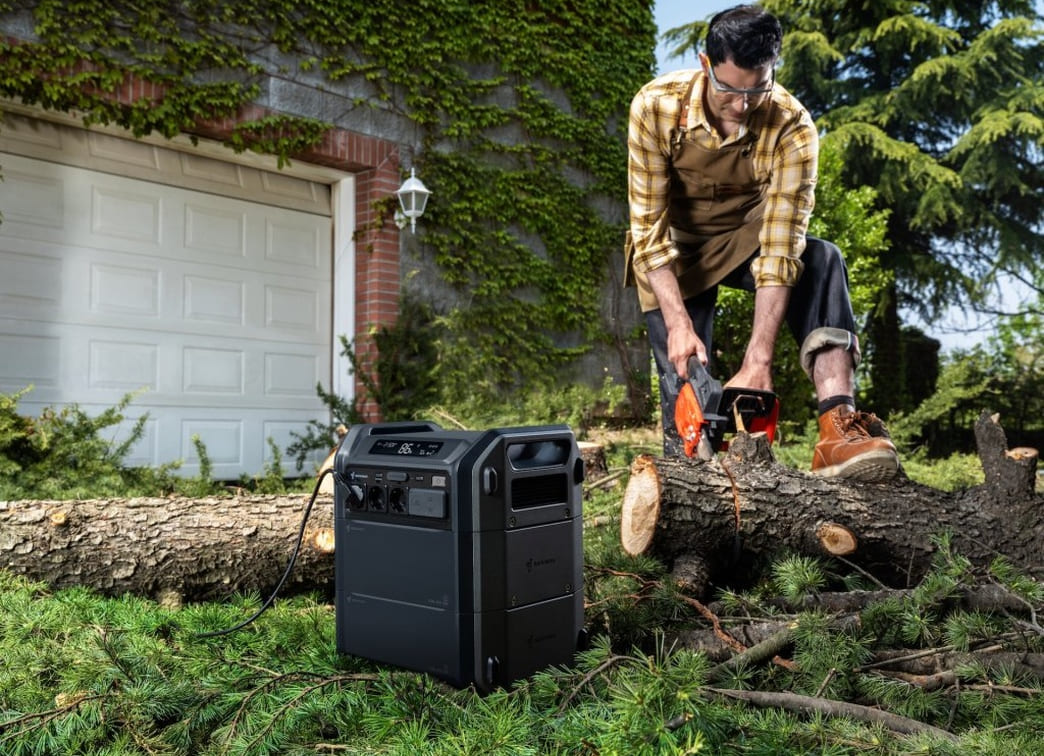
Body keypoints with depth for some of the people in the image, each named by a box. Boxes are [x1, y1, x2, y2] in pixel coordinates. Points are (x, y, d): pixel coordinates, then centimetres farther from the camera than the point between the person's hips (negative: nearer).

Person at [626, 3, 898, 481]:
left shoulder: (792, 126, -25)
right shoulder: (656, 105, -23)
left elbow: (781, 248, -31)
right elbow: (648, 226, -24)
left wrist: (757, 362, -40)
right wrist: (678, 324, -34)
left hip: (745, 239, 0)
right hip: (673, 252, 0)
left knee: (822, 261, -31)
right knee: (684, 386, -14)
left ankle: (837, 429, -41)